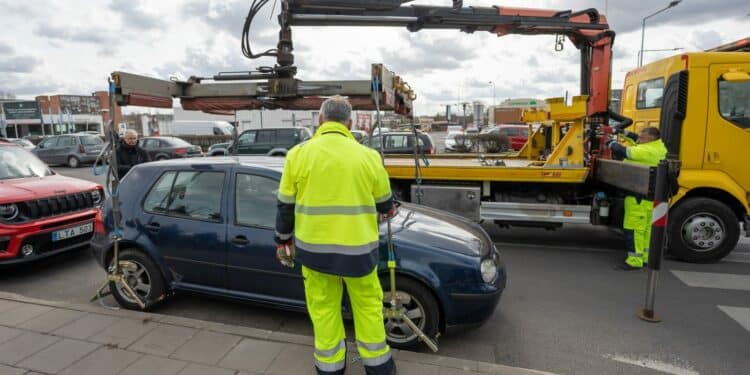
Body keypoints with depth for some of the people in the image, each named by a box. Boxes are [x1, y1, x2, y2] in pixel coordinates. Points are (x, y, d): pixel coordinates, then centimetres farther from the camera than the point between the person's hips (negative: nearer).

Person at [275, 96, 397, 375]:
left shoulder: (299, 154, -4)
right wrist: (388, 211, 32)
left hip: (314, 246, 0)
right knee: (367, 304, 18)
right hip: (358, 247, 0)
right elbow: (383, 202, 9)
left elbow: (286, 205, 1)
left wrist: (282, 240, 16)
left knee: (324, 306, 17)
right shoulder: (368, 156, -3)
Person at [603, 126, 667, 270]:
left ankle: (635, 260, -2)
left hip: (640, 195, -10)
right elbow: (636, 139, 23)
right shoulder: (658, 146, 10)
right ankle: (645, 257, 27)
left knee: (634, 228, -6)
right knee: (646, 227, 17)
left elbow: (621, 151, -22)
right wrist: (620, 131, 17)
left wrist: (612, 142, -2)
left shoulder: (647, 151, -20)